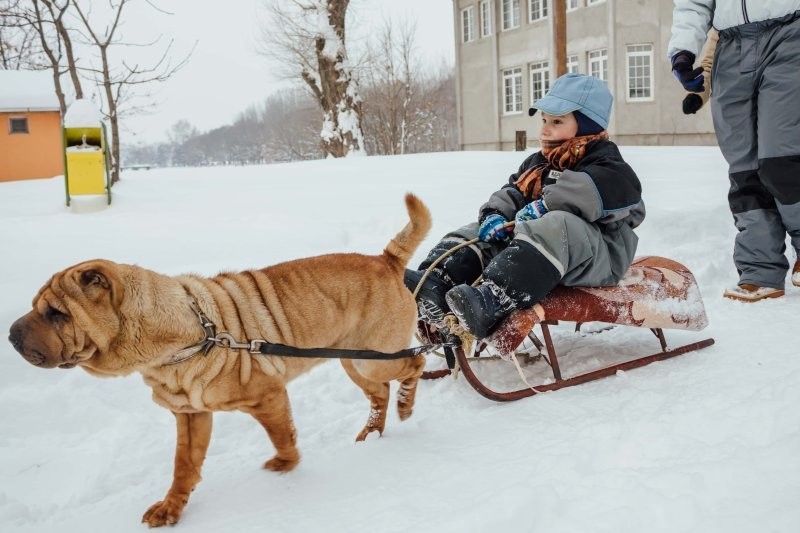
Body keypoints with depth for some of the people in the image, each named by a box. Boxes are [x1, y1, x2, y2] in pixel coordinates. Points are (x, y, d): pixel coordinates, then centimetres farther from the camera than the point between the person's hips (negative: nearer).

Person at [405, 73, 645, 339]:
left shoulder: (605, 163, -2)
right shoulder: (537, 163, 24)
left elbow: (597, 190, -24)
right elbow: (513, 190, 14)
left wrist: (544, 207, -27)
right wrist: (495, 214, -9)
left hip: (599, 253, -7)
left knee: (555, 226, -39)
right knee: (475, 233, -5)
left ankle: (493, 301, -58)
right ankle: (434, 284, -33)